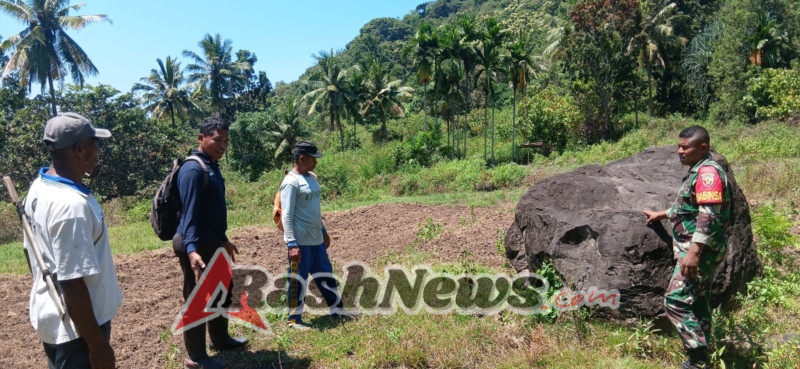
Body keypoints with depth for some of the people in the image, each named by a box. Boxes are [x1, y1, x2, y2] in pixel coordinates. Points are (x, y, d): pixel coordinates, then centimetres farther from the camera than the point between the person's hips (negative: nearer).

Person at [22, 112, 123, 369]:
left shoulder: (38, 189, 1)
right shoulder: (72, 204, -29)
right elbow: (72, 283, -28)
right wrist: (98, 344, -22)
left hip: (50, 316, 9)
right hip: (76, 327, -9)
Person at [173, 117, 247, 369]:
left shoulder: (212, 167, 12)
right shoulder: (193, 169, -18)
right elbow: (190, 213, -26)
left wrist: (223, 240, 24)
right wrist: (191, 249, -35)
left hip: (212, 243, 10)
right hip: (196, 246, -10)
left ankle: (220, 339, 40)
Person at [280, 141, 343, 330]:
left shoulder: (312, 178, 11)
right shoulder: (291, 182, -15)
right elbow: (286, 216, -17)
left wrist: (323, 231, 23)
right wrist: (292, 244, -22)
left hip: (316, 239, 8)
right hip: (301, 241, -8)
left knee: (325, 274, 18)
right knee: (298, 280, 3)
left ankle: (337, 308, 32)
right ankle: (294, 319, 16)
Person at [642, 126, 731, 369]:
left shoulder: (708, 171, -17)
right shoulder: (698, 171, 15)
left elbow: (709, 216, -26)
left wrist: (693, 251, -30)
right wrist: (661, 214, 37)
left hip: (701, 250, -11)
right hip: (697, 249, 11)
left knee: (676, 301, -13)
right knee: (697, 303, 15)